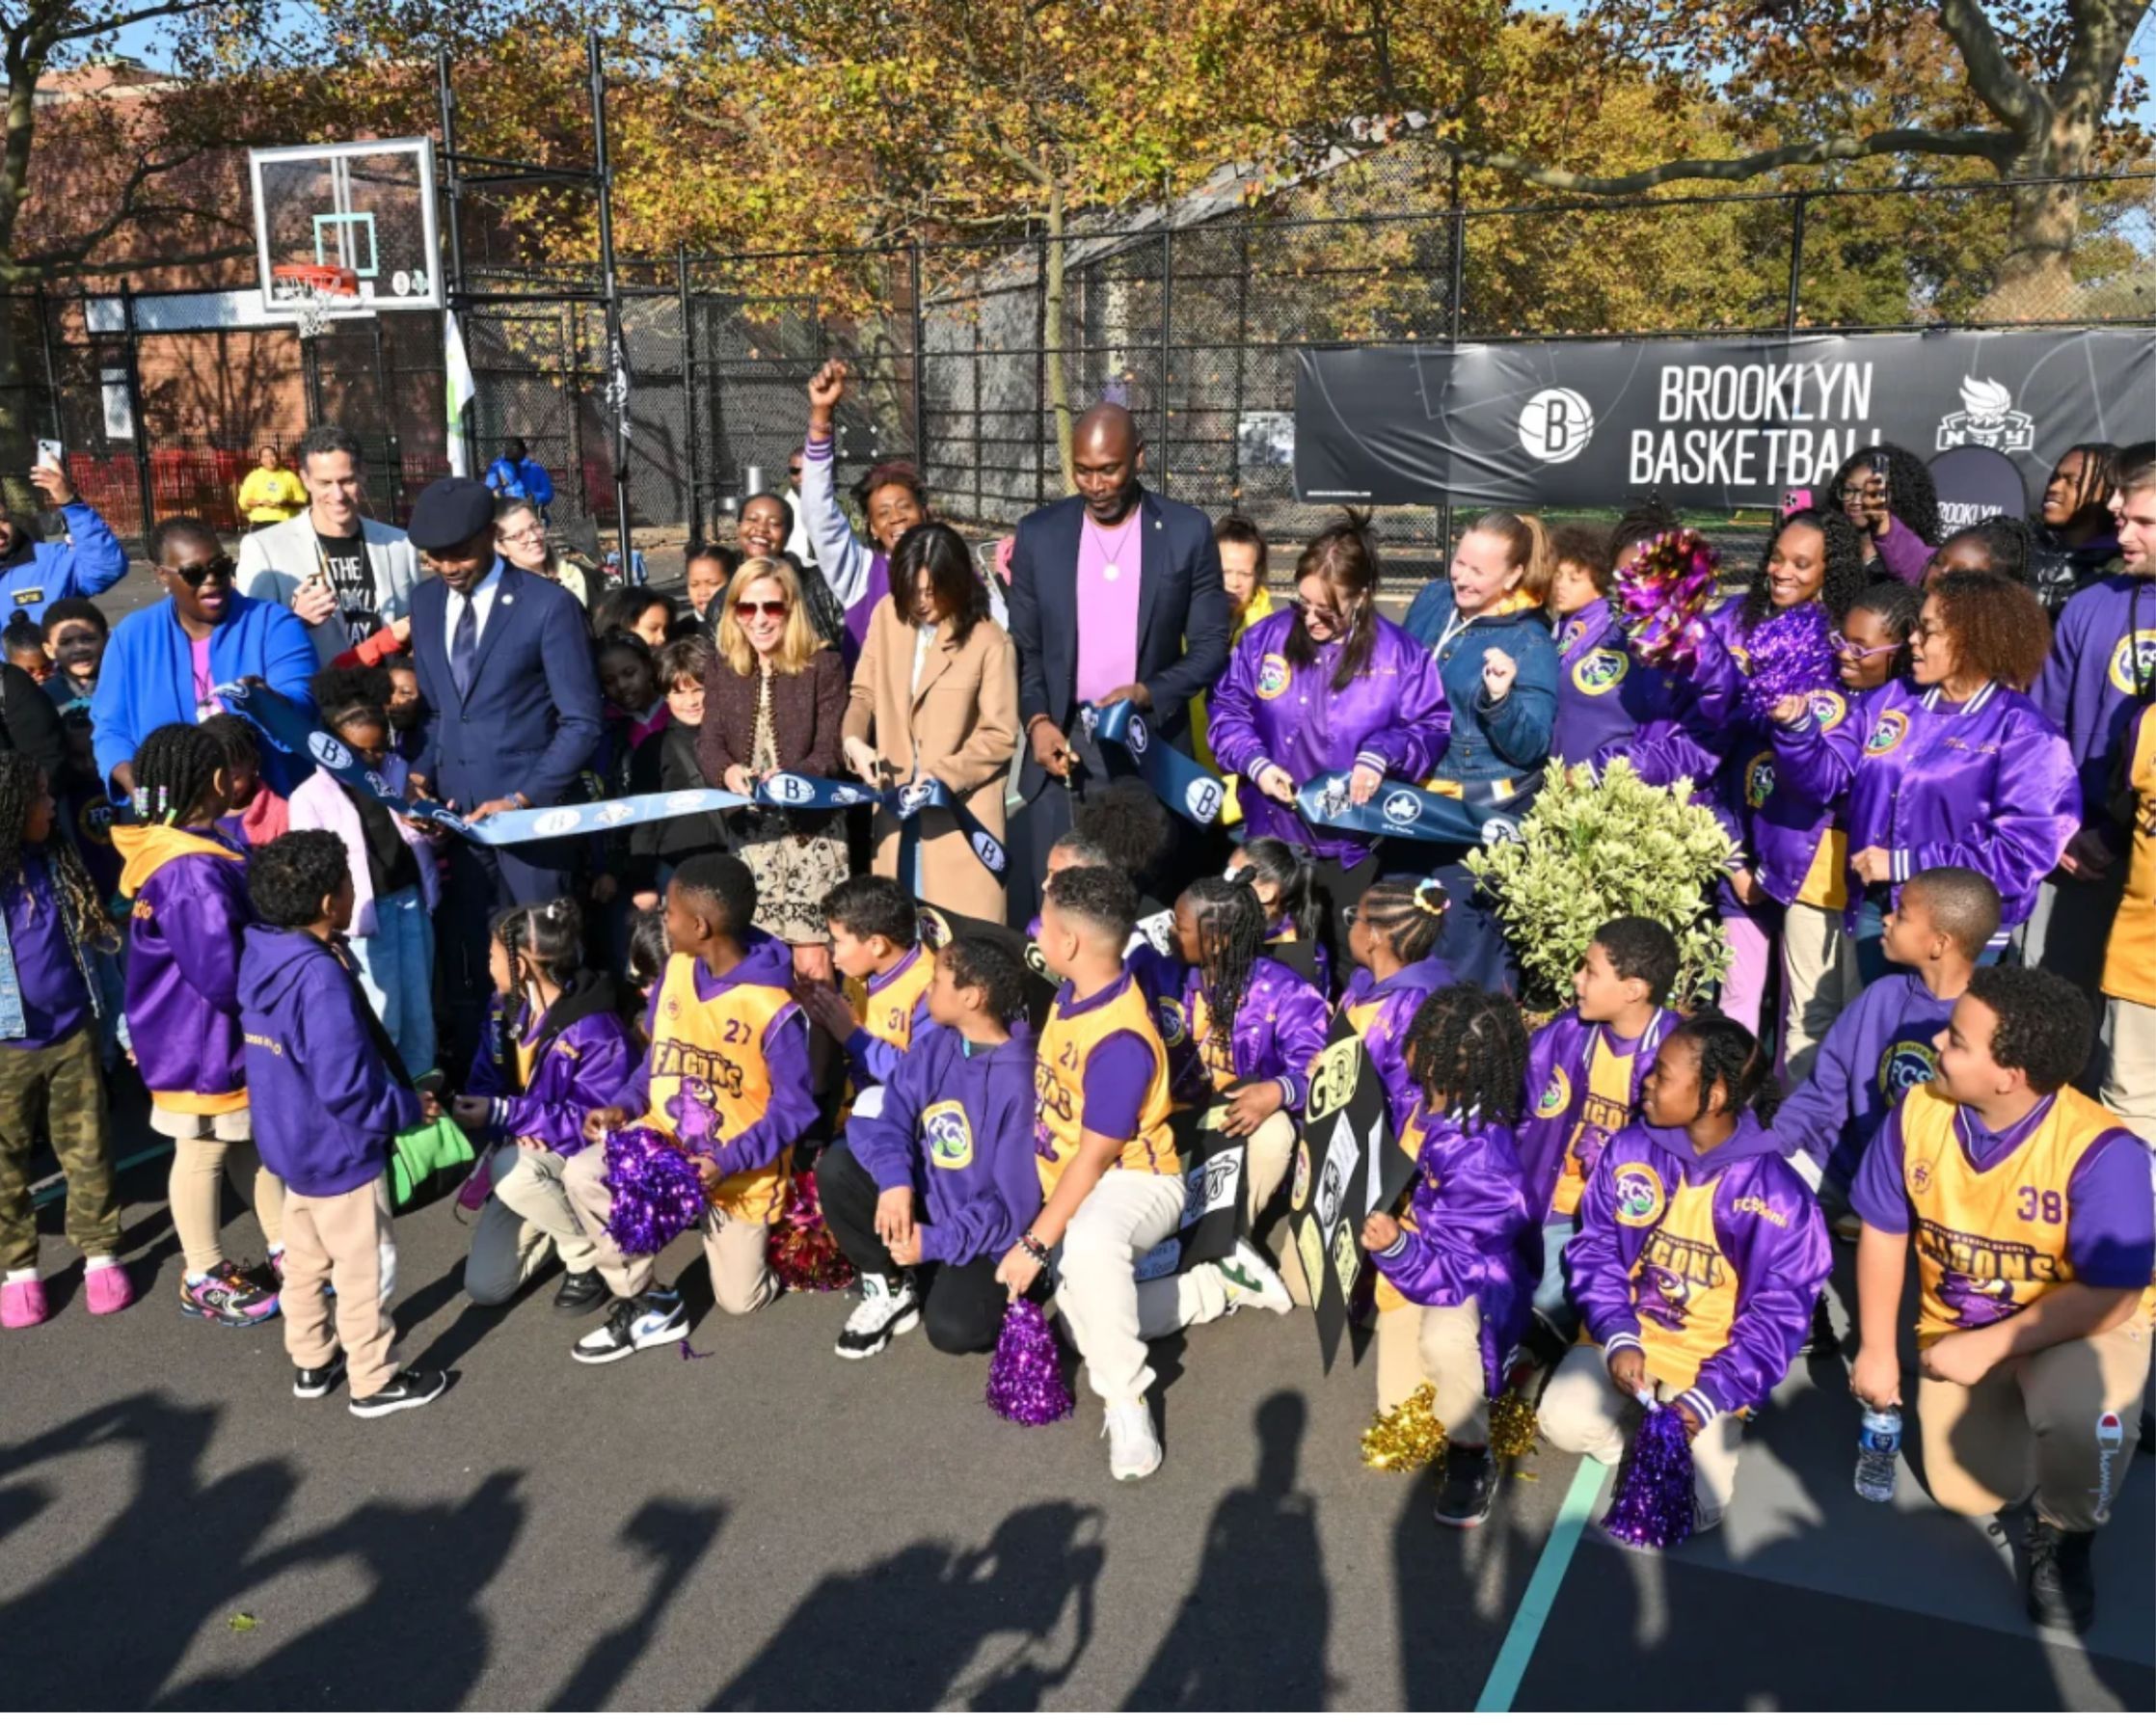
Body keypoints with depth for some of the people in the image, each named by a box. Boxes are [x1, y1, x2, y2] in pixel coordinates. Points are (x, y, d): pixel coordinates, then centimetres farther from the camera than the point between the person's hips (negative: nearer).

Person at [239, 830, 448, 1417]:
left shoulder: (261, 958, -2)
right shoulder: (321, 978, -29)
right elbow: (346, 1087, -29)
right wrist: (409, 1108, -15)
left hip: (292, 1144, 9)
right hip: (339, 1152, -9)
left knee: (306, 1259, 22)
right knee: (366, 1267, 7)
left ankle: (312, 1362, 36)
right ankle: (375, 1382, 19)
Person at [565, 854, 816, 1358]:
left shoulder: (774, 1010, -26)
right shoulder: (677, 969, -6)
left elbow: (794, 1107, -21)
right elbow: (659, 1054, 7)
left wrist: (729, 1161, -31)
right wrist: (626, 1106, -10)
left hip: (738, 1167, -4)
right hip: (665, 1137, 4)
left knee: (739, 1300, 5)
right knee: (582, 1174, -26)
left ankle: (751, 1237, 39)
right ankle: (646, 1304, -9)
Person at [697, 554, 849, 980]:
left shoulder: (823, 666, -3)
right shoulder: (722, 668, 9)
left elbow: (829, 752, -9)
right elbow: (708, 742, 0)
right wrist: (727, 771, -23)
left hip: (809, 828, -4)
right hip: (747, 831, 4)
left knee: (810, 957, -6)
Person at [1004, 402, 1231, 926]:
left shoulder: (1187, 532, -1)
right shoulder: (1038, 534, 3)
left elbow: (1211, 646, 1)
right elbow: (1023, 647, 8)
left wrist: (1148, 694, -15)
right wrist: (1036, 720, -9)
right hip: (1062, 741, 1)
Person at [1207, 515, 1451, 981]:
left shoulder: (1400, 655, -7)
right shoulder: (1266, 638, -2)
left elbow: (1430, 727, -3)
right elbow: (1228, 707, 4)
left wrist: (1381, 755, -22)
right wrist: (1254, 762, -12)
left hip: (1353, 845, -1)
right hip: (1272, 835, 2)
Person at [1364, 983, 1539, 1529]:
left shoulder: (1480, 1160, -37)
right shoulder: (1430, 1101, -16)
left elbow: (1454, 1272, -35)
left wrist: (1396, 1249, -51)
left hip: (1471, 1276, -7)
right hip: (1416, 1259, 7)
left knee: (1443, 1339, -41)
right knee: (1398, 1411, 11)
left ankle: (1470, 1455, -14)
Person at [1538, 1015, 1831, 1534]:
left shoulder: (1778, 1195, -14)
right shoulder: (1628, 1151, -6)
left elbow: (1779, 1311, -11)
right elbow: (1595, 1249, 0)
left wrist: (1710, 1397, -20)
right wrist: (1619, 1337, -17)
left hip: (1710, 1366, -2)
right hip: (1627, 1337, 2)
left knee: (1688, 1508, -15)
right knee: (1565, 1423, -24)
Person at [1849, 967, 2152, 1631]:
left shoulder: (2101, 1150, -30)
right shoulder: (1918, 1113, -17)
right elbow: (1883, 1231, -4)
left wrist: (1988, 1347, -25)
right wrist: (1877, 1350, -5)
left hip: (2084, 1327, -4)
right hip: (1958, 1326, 4)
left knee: (2079, 1419, -36)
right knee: (1965, 1494, 0)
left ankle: (2063, 1534, -1)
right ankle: (2023, 1406, 32)